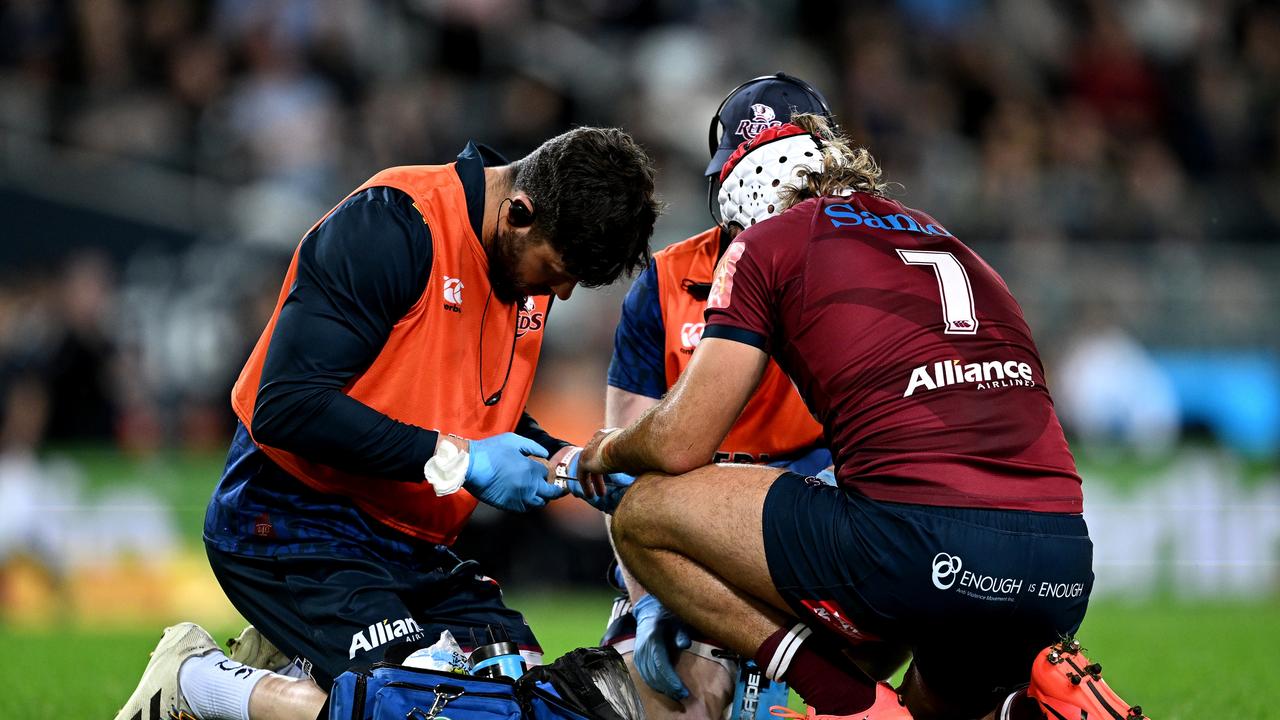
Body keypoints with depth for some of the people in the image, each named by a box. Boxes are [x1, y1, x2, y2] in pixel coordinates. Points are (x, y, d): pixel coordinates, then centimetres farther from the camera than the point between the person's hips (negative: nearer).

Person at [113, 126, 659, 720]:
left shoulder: (531, 256, 7)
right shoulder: (392, 226, -20)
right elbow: (286, 407, -25)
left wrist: (558, 461, -1)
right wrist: (455, 459, -22)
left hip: (409, 543, 9)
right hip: (291, 522, -9)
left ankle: (286, 664, 10)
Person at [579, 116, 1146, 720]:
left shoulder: (769, 241, 12)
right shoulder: (949, 243, 29)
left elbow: (680, 444, 8)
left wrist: (609, 451, 31)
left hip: (923, 548, -7)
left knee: (643, 517, 12)